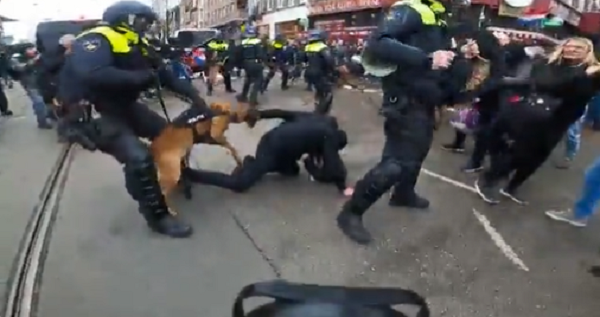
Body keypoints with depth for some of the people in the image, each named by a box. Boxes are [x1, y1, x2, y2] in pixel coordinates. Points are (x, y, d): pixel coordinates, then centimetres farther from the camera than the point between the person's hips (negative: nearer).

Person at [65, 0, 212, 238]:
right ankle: (158, 216, -8)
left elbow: (165, 75, 9)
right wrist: (138, 77, -30)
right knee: (138, 157, -25)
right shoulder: (96, 40, -19)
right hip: (91, 113, -9)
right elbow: (91, 75, -37)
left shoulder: (138, 45, 8)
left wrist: (193, 94, -3)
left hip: (123, 107, 9)